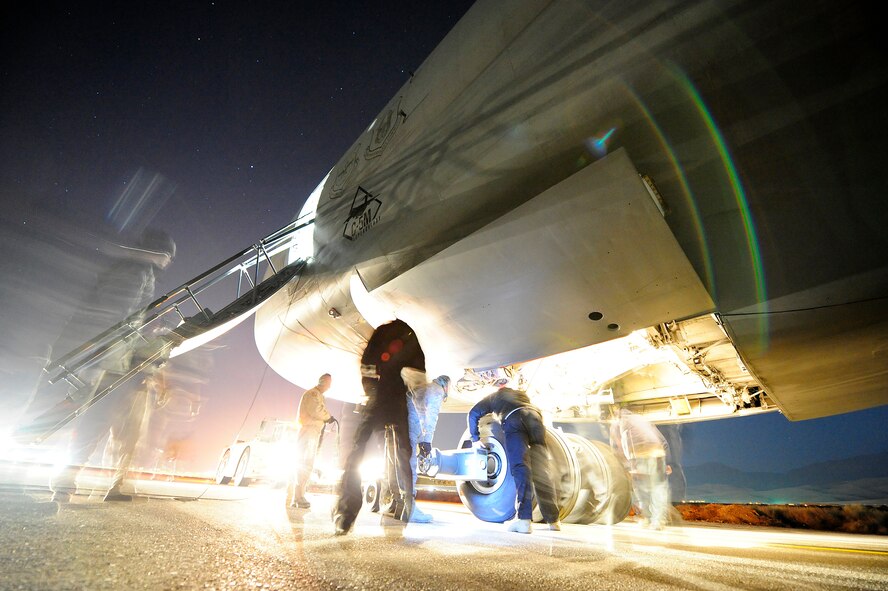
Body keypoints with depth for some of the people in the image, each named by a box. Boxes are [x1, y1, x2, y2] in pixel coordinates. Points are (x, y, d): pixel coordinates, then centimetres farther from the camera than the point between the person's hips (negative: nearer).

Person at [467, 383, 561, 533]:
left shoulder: (493, 397, 33)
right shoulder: (521, 394, 41)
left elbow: (473, 413, 29)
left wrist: (475, 439, 33)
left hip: (513, 420, -3)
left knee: (520, 469, -10)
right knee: (541, 472, 8)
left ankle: (524, 520, -20)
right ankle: (553, 520, 10)